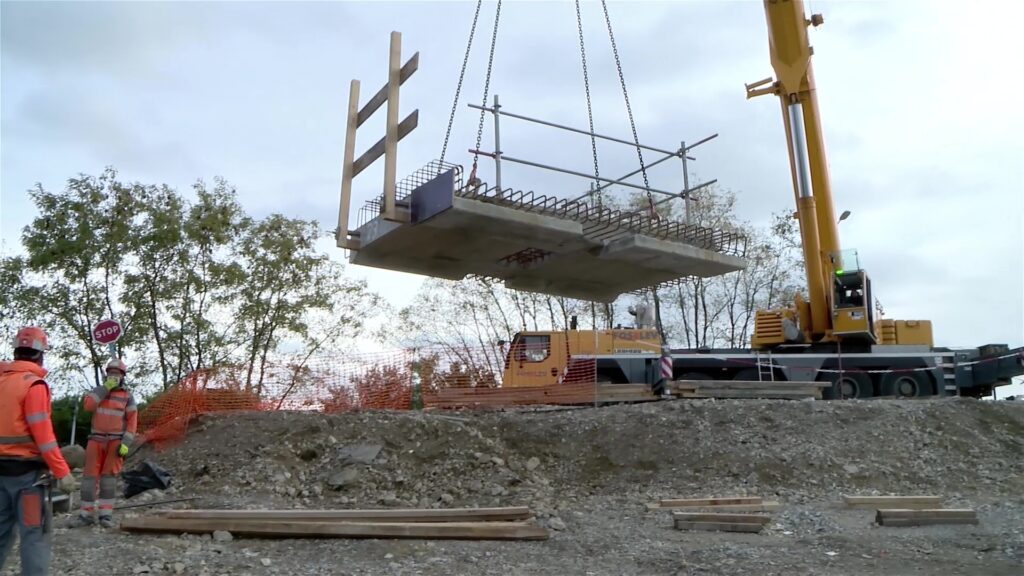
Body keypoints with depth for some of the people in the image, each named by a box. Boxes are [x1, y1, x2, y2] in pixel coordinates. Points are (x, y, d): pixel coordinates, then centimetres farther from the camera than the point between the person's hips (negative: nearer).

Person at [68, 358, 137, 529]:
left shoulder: (127, 396, 2)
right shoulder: (98, 390, 9)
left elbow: (132, 422, -1)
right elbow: (88, 405, -12)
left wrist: (125, 443, -11)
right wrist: (105, 388, -14)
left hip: (115, 441, -2)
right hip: (96, 439, 2)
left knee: (109, 476, -5)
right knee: (90, 476, 1)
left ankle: (106, 515, -1)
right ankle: (86, 515, 7)